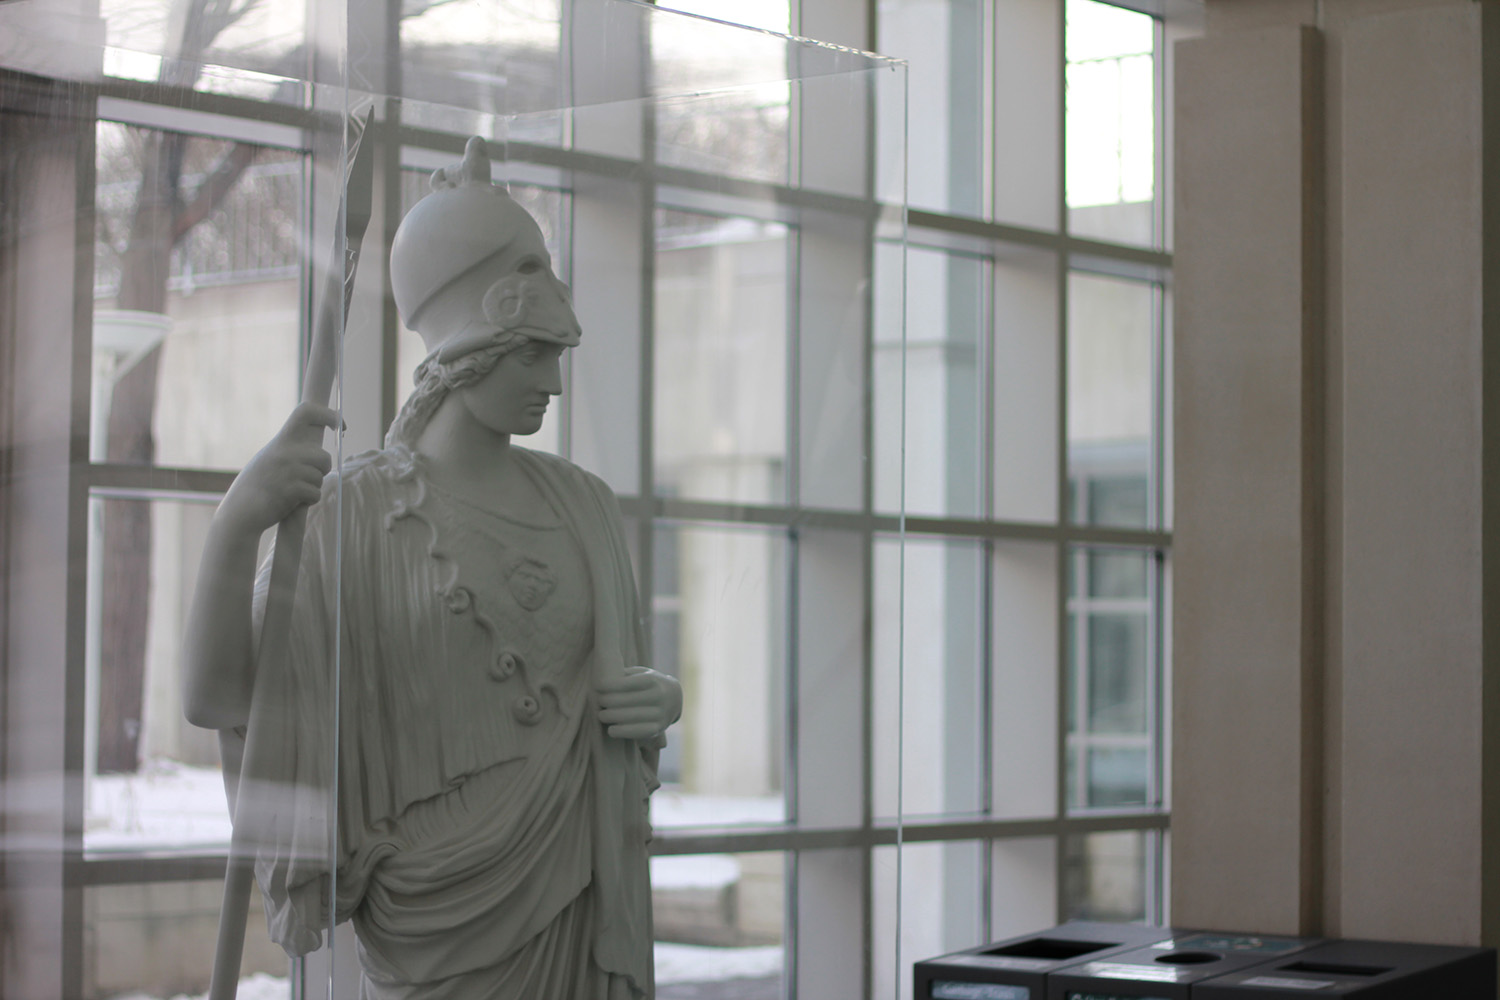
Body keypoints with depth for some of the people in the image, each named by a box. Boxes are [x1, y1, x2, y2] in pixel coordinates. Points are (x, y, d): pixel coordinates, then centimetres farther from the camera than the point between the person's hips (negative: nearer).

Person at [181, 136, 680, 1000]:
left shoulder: (581, 502, 9)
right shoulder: (355, 509, -4)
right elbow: (218, 701, -13)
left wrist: (660, 704, -4)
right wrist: (237, 525, -27)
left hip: (574, 897, 4)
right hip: (434, 919, -4)